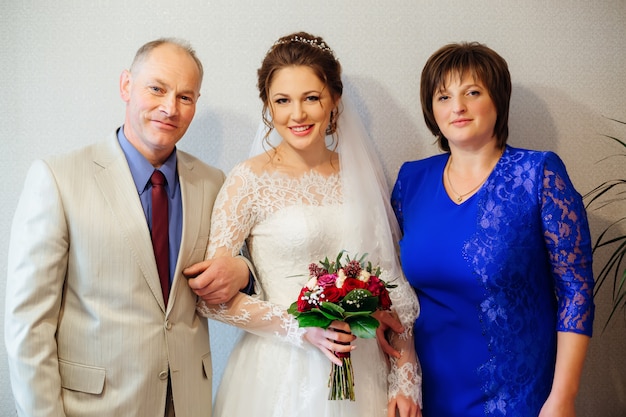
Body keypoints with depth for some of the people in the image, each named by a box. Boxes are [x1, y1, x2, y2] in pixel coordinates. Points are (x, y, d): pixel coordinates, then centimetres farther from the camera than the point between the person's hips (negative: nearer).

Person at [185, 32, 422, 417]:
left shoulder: (363, 172, 1)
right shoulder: (250, 180, -9)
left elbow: (391, 280, 4)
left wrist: (406, 381, 1)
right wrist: (300, 327, -17)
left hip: (365, 369, 3)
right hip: (282, 374, -3)